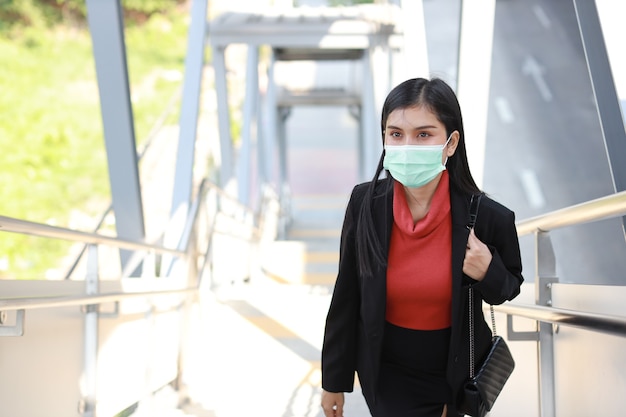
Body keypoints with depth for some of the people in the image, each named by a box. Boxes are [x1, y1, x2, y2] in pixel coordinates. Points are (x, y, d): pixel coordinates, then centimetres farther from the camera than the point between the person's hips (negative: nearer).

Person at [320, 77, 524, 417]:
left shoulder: (488, 217, -20)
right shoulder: (365, 204, -17)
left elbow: (510, 286, 0)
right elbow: (347, 294, -6)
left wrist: (488, 274, -24)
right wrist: (334, 378, 1)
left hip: (457, 372, 0)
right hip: (386, 373, 0)